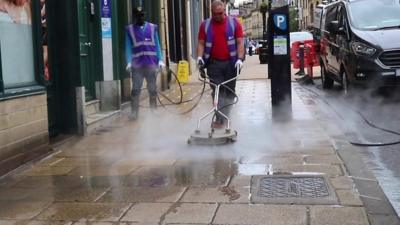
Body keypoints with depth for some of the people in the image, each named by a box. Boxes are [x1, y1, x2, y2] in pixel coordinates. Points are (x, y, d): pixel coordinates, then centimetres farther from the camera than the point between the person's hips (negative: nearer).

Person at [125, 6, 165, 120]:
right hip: (136, 64, -1)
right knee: (135, 89, -3)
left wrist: (160, 60, -2)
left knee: (152, 89, 7)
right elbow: (128, 47, 2)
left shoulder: (152, 27, 9)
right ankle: (134, 112, 1)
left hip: (151, 63, 1)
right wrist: (129, 62, -11)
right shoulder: (129, 29, 5)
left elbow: (157, 45, 8)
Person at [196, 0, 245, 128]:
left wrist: (240, 58, -14)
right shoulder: (205, 25, 5)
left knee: (230, 91, 7)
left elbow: (240, 42, -2)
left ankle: (225, 117, 18)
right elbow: (201, 43, 5)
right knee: (217, 91, -5)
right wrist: (200, 57, -12)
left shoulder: (234, 23, 2)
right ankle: (219, 119, -7)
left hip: (231, 63, 0)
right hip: (214, 63, 0)